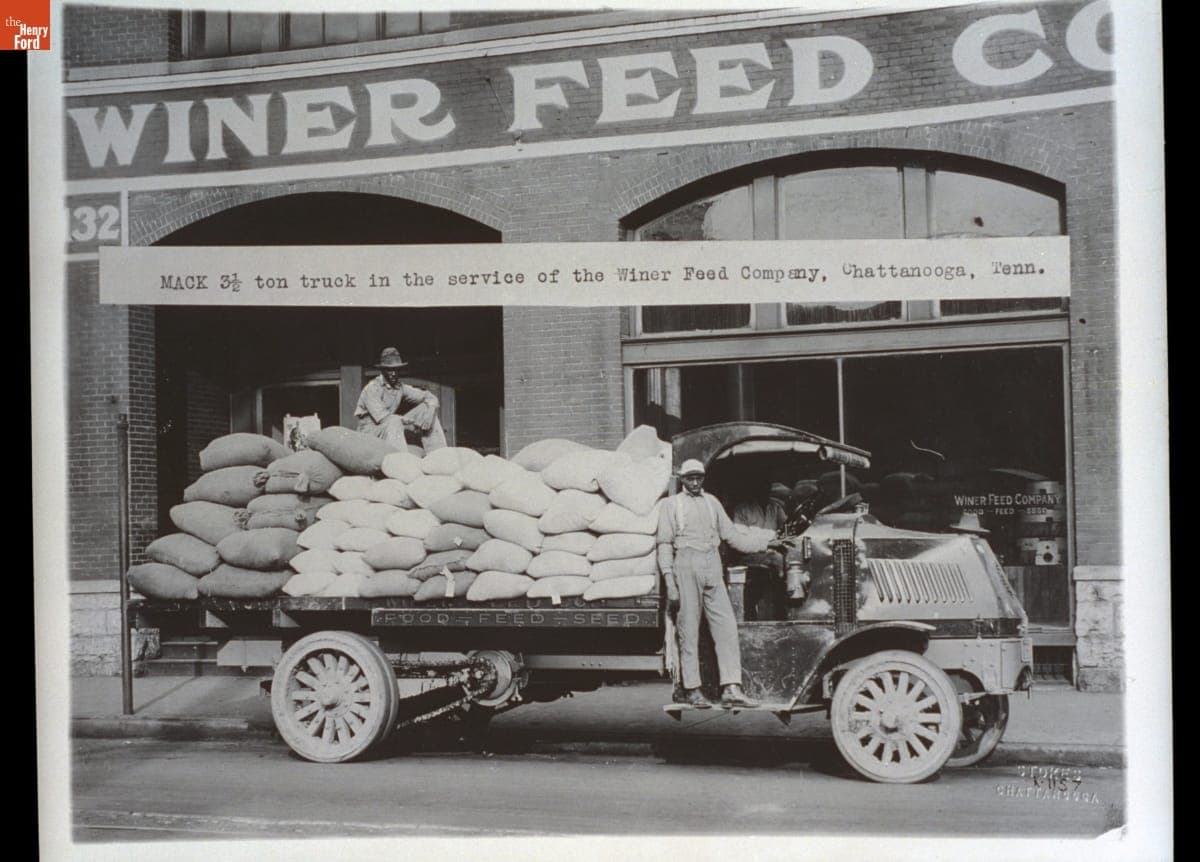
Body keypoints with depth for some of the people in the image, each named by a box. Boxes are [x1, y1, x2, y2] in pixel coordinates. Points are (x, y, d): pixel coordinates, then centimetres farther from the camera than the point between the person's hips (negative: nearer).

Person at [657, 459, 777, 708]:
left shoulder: (711, 502, 19)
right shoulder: (672, 504, 7)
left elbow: (731, 534, 22)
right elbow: (665, 544, 2)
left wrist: (768, 540, 18)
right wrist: (669, 580, -8)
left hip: (712, 569, 4)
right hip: (686, 567, -4)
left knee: (726, 626, -5)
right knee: (689, 629, -2)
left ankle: (731, 688, -7)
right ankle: (691, 689, 3)